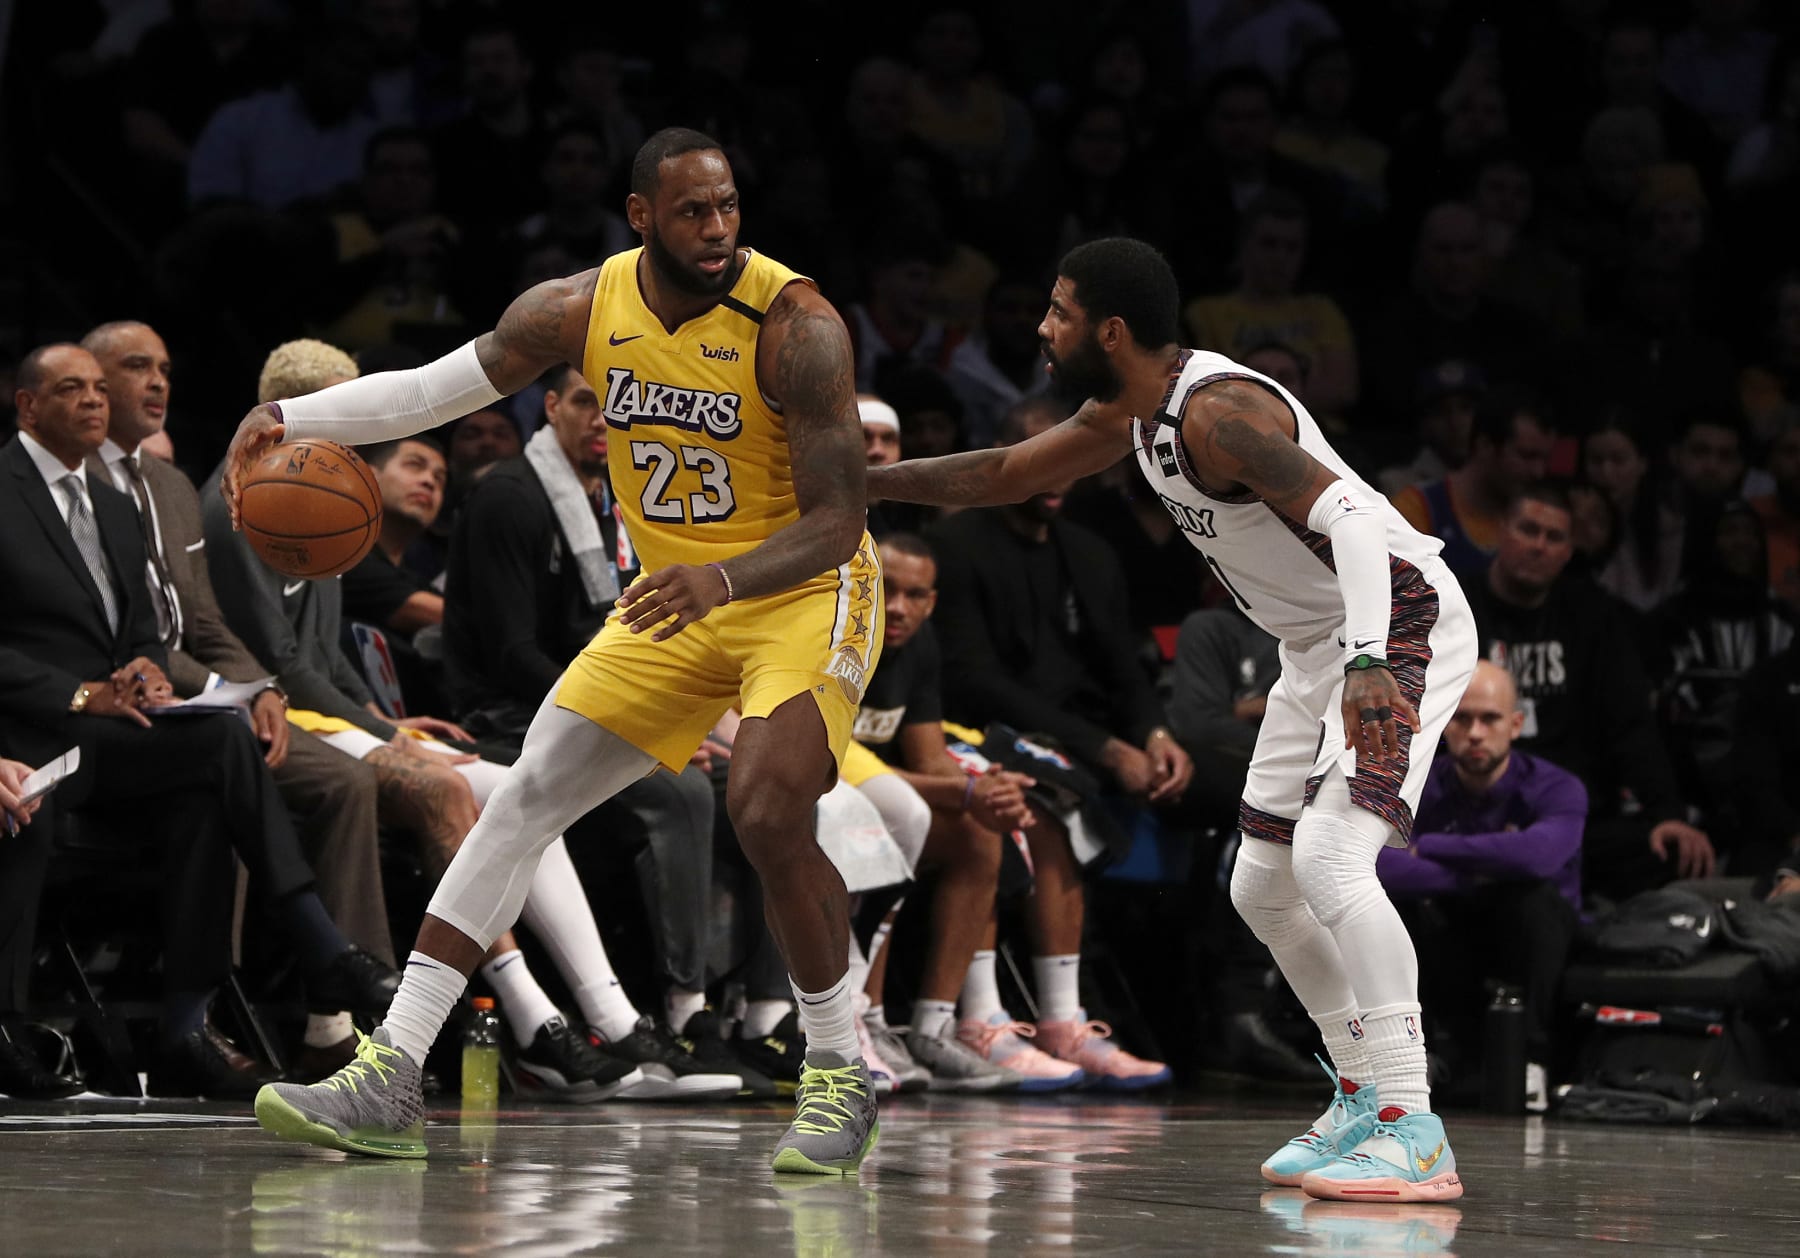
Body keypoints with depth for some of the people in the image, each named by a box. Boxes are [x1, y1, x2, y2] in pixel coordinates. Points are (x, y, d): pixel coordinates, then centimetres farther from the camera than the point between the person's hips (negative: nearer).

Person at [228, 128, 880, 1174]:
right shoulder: (584, 310, -7)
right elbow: (433, 388, 3)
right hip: (673, 598, 6)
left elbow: (836, 524, -23)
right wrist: (288, 418, -11)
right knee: (523, 800, -2)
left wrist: (724, 579, -41)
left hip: (805, 592, -6)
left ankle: (842, 1077, -6)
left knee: (767, 814, -27)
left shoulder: (794, 324, -23)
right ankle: (392, 1079, -2)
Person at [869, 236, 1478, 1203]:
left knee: (1331, 854, -25)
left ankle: (1413, 1133, -27)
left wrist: (1369, 661, -42)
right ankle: (1362, 1099, 23)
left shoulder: (1216, 411, -23)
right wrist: (853, 482, 19)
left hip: (1401, 622, -11)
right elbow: (1004, 475, 20)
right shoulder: (1129, 413, 7)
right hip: (1323, 646, 11)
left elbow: (1351, 518, -31)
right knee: (1262, 886, 13)